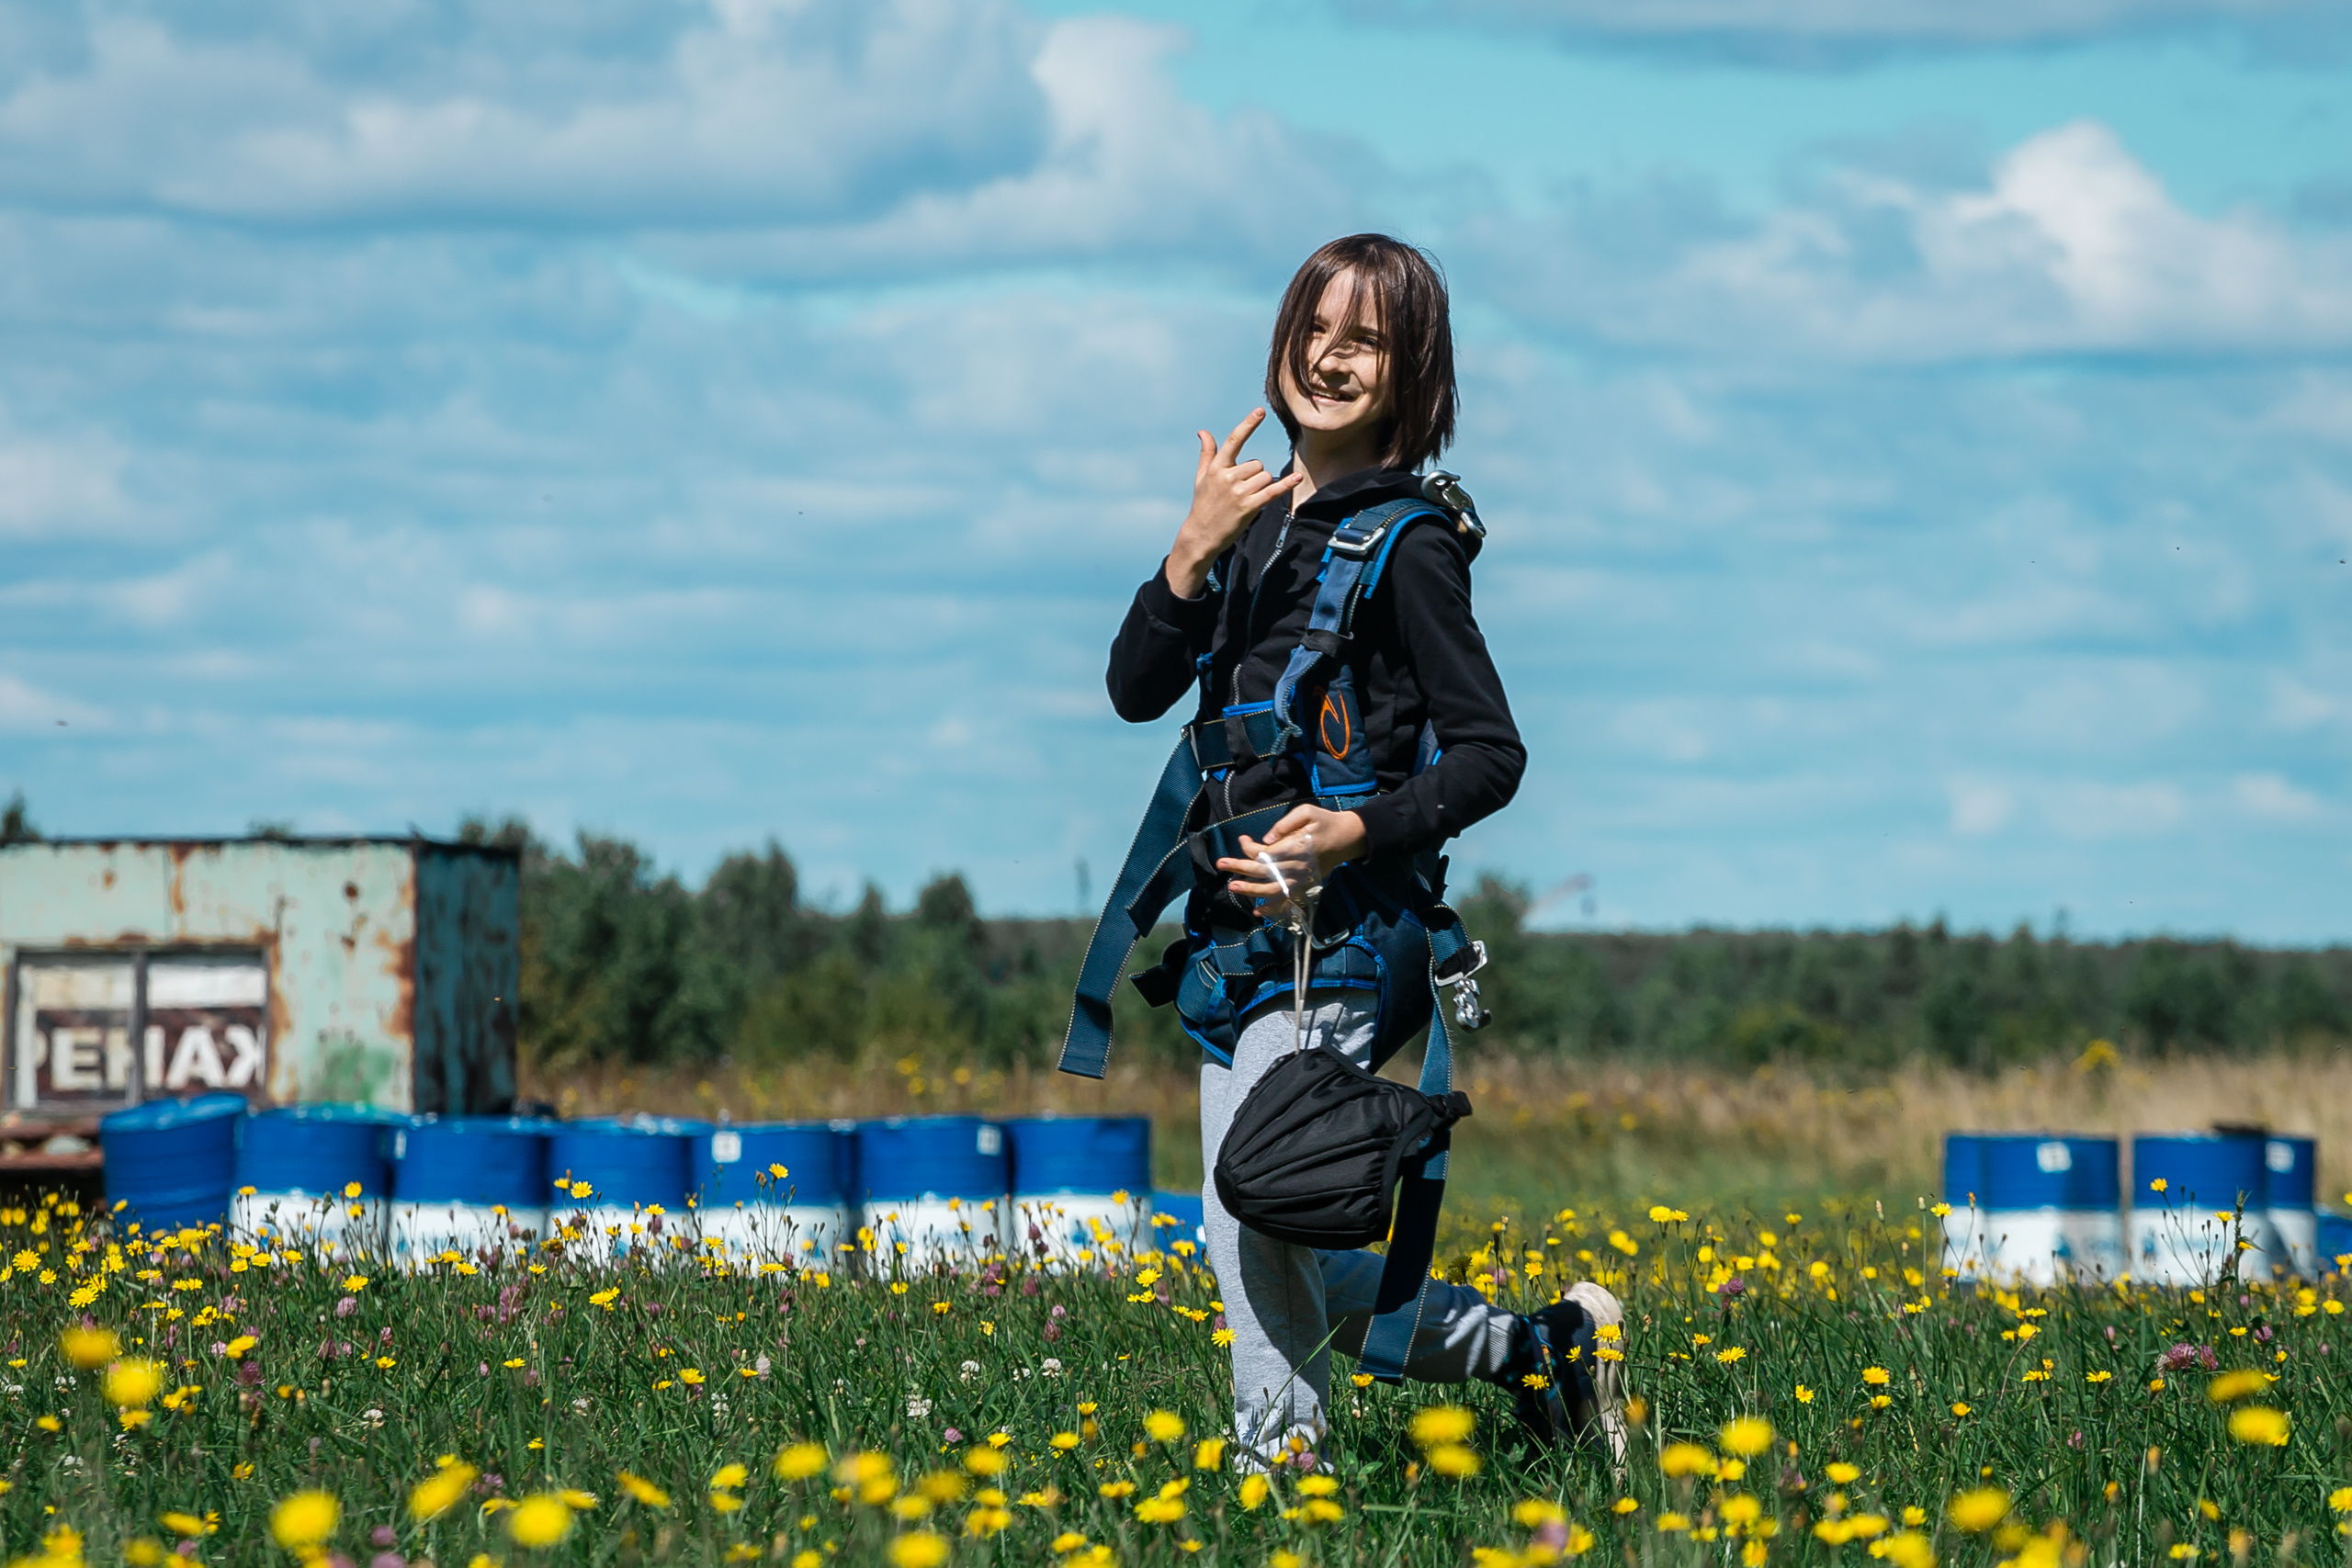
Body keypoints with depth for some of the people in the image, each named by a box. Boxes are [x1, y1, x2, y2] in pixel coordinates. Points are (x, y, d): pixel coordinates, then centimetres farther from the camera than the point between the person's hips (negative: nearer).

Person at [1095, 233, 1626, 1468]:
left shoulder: (1408, 545, -6)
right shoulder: (1257, 517, 14)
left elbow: (1490, 755, -6)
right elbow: (1137, 692, 6)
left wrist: (1360, 830, -22)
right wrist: (1193, 553, -10)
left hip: (1338, 936, -8)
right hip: (1233, 937, 8)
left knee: (1257, 1217, -20)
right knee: (1261, 1265, 9)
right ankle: (1543, 1348, 24)